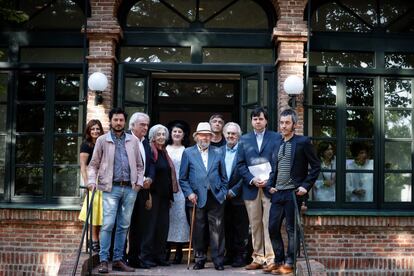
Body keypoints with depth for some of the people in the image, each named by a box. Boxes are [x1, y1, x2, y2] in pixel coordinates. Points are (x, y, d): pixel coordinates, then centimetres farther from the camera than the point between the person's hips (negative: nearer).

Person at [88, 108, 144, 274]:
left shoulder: (133, 141, 11)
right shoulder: (102, 140, 5)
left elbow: (139, 165, 15)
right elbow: (93, 164, 6)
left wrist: (139, 182, 4)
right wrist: (92, 181, -8)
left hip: (130, 189, 3)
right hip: (111, 188, -3)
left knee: (123, 226, 7)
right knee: (108, 224, -9)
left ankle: (118, 260, 15)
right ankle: (103, 260, -2)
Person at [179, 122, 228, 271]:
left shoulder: (217, 152, 11)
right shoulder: (188, 152, 6)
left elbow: (223, 176, 14)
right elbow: (183, 178, 5)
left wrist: (223, 192, 5)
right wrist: (189, 193, -6)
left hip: (216, 197, 1)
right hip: (197, 198, -1)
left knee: (217, 230, 0)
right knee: (198, 231, 5)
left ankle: (218, 260, 8)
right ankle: (199, 260, 16)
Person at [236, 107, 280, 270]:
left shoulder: (276, 138, 6)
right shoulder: (244, 139, 13)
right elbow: (241, 164, 8)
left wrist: (270, 180, -9)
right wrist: (252, 180, -6)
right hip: (251, 188, 3)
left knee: (269, 224, -6)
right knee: (255, 225, 6)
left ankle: (270, 258, -1)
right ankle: (258, 258, 12)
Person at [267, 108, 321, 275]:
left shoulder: (303, 142, -4)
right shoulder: (278, 144, 15)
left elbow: (315, 166, -4)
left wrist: (305, 186, -10)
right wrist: (270, 185, 7)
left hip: (293, 192, -6)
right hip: (277, 193, 6)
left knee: (291, 229, 1)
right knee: (273, 227, 6)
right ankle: (279, 260, 20)